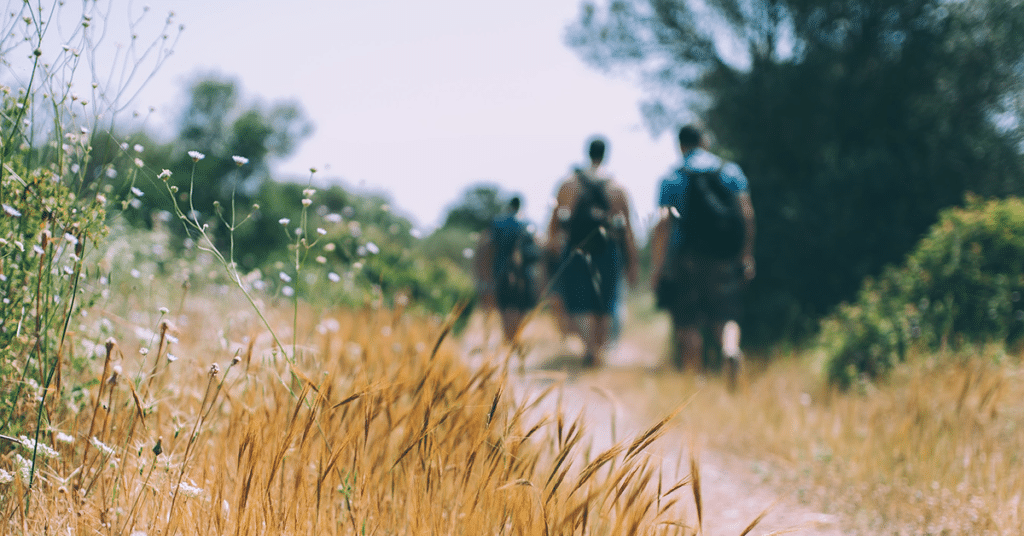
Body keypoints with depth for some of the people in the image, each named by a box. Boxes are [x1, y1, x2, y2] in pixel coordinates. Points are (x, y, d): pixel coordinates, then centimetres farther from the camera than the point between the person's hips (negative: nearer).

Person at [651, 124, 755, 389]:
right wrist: (747, 256, 3)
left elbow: (663, 222, -7)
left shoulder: (672, 179, 1)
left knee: (689, 325, 5)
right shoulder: (731, 171, 7)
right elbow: (746, 213, -1)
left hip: (687, 258, -1)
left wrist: (656, 266, -5)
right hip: (725, 258, 1)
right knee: (726, 316, 5)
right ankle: (731, 350, -26)